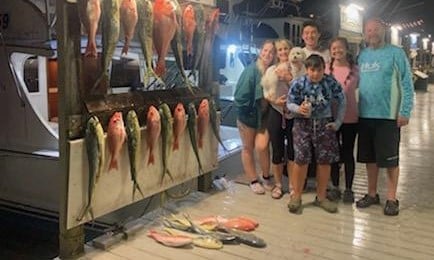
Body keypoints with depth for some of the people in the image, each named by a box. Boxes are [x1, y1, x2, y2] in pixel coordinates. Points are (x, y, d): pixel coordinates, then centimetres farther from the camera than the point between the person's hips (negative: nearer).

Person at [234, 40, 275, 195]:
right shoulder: (251, 70, -13)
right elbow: (241, 93, -13)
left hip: (265, 115, 1)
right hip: (248, 114, -1)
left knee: (262, 147, -12)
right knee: (248, 148, 8)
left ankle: (266, 177, 12)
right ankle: (253, 181, 23)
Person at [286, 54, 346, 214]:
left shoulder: (331, 82, -6)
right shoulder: (298, 83, -11)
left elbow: (341, 102, 6)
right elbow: (289, 103, -4)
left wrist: (338, 122, 3)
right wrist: (299, 109, -26)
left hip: (324, 124, 2)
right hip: (303, 124, -2)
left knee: (325, 161, 5)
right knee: (301, 160, -5)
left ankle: (321, 197, 22)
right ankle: (296, 196, 13)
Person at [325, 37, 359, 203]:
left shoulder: (355, 70, -1)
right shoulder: (326, 69, 1)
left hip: (350, 117, -1)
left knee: (348, 153, 8)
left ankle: (348, 189, 18)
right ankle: (335, 187, 24)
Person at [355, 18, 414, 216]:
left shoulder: (395, 53, -4)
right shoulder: (362, 55, 11)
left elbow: (406, 85, -6)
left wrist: (404, 112, -13)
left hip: (388, 115, -5)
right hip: (365, 115, 5)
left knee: (390, 159, 2)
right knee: (369, 157, 12)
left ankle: (392, 199, 14)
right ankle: (372, 194, 25)